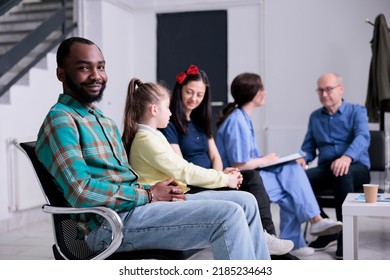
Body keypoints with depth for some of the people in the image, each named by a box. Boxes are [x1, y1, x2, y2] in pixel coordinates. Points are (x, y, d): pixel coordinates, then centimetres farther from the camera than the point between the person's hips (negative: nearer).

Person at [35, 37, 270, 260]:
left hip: (138, 203, 9)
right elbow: (81, 191, -19)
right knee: (228, 216, -21)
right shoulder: (60, 120, -7)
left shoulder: (106, 122, 22)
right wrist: (149, 195, -13)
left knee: (245, 202, 2)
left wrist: (158, 191, 2)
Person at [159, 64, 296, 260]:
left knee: (252, 176, -22)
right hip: (190, 188, -6)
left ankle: (267, 237, -31)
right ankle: (265, 239, -27)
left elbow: (215, 156, 15)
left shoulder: (200, 120, 20)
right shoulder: (169, 123, -4)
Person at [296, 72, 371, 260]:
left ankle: (345, 237, -28)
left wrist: (347, 156, -38)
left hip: (356, 168, -4)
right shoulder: (315, 117, 18)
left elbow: (362, 137, -15)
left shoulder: (356, 111, 4)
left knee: (342, 174, -40)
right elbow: (308, 147, 17)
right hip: (326, 168, 4)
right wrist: (302, 159, -9)